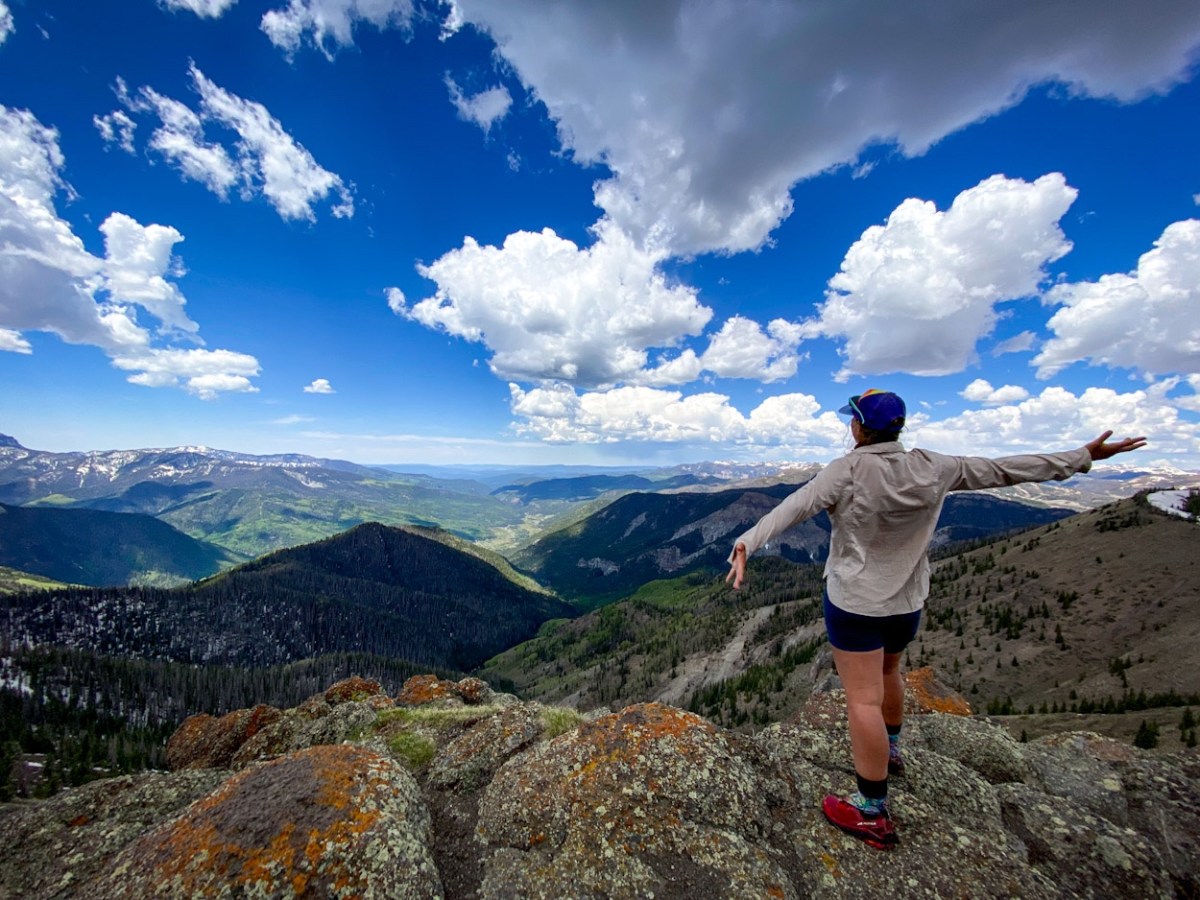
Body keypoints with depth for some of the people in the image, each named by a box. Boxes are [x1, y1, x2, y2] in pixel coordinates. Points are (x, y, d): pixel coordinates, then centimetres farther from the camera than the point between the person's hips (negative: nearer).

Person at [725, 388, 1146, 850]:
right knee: (887, 670, 31)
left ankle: (873, 814, 14)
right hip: (907, 602, 7)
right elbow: (1001, 469, 5)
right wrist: (1082, 457, 18)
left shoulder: (848, 470, -20)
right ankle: (890, 750, 53)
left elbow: (795, 505, -33)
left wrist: (748, 543, -40)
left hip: (854, 602, -6)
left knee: (864, 699, 2)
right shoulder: (932, 469, -4)